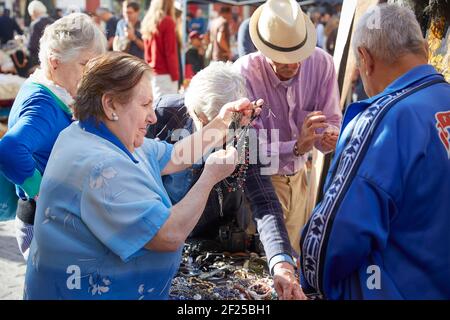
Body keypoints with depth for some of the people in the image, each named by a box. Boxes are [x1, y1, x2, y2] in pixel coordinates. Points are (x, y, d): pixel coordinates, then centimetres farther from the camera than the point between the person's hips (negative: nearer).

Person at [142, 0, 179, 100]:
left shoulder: (148, 21, 11)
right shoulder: (167, 21, -10)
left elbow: (147, 52, 14)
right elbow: (170, 52, -12)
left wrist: (150, 68, 17)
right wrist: (175, 75, -8)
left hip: (151, 73, 7)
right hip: (165, 74, -7)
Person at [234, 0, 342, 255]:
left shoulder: (322, 63, -15)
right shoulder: (245, 72, -25)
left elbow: (332, 120, -6)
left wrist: (330, 137, -30)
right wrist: (297, 147, -40)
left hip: (298, 174, 4)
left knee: (295, 251, 20)